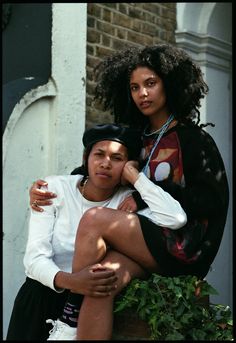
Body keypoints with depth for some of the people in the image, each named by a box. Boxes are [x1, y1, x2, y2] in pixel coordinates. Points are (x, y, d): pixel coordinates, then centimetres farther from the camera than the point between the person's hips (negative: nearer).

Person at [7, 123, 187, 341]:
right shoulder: (55, 189, -4)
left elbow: (176, 219, -22)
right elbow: (35, 257, -12)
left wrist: (133, 175, -13)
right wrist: (69, 280, -33)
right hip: (42, 296, 0)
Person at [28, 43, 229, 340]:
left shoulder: (193, 139, 3)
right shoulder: (138, 139, 20)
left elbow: (213, 199, -5)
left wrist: (144, 197, -10)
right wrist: (43, 187, 6)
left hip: (181, 246, -5)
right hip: (144, 242, 5)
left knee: (94, 219, -26)